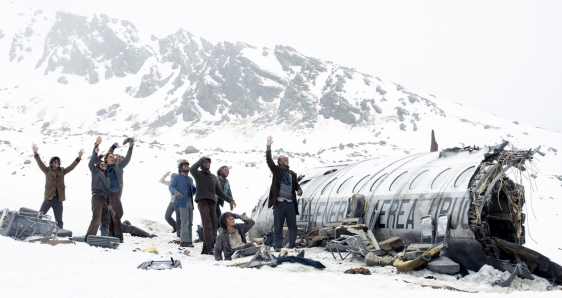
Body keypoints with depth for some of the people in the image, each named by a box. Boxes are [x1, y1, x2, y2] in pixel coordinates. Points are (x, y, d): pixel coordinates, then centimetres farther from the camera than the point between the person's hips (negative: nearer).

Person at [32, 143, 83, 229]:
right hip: (49, 198, -2)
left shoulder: (62, 171, 9)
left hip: (58, 199, 2)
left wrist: (79, 157, -8)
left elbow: (72, 166, 4)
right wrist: (35, 153, -22)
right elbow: (40, 163, -8)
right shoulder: (47, 170, 3)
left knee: (59, 220, 8)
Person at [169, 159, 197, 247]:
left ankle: (189, 240, 10)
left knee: (190, 223, 6)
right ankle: (184, 241, -15)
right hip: (182, 201, -7)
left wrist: (197, 188, 5)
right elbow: (171, 186, -9)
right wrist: (175, 192, -30)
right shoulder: (176, 177, 6)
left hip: (190, 202, 7)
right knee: (185, 222, -14)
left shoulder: (190, 179, 26)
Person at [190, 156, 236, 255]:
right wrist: (201, 159, -4)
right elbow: (192, 169, -17)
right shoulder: (198, 174, 8)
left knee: (213, 227, 1)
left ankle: (205, 250, 7)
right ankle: (210, 247, -27)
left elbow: (218, 192, 29)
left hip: (212, 203, 6)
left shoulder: (213, 177, 27)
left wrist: (230, 200, 23)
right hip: (202, 202, -6)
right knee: (207, 225, -18)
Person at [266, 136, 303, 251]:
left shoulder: (292, 173, 15)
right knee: (278, 226, 1)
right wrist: (269, 147, -17)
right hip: (279, 202, -4)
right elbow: (269, 160, -8)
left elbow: (296, 185, 20)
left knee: (293, 225, 6)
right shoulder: (276, 170, 4)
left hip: (290, 203, 4)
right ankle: (277, 246, 7)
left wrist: (299, 190, -3)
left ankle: (292, 246, 14)